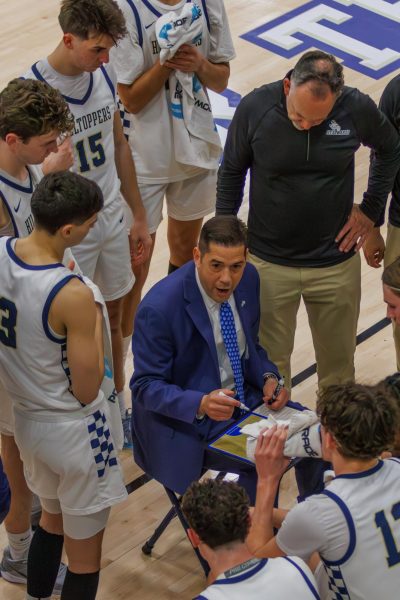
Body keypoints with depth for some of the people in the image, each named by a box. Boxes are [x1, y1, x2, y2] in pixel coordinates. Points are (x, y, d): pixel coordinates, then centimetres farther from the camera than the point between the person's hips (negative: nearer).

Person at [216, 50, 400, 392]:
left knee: (338, 367, 15)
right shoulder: (255, 108, -15)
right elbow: (231, 174, 1)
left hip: (336, 264, 1)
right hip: (268, 264, -1)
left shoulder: (357, 109, -14)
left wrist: (371, 209, 5)